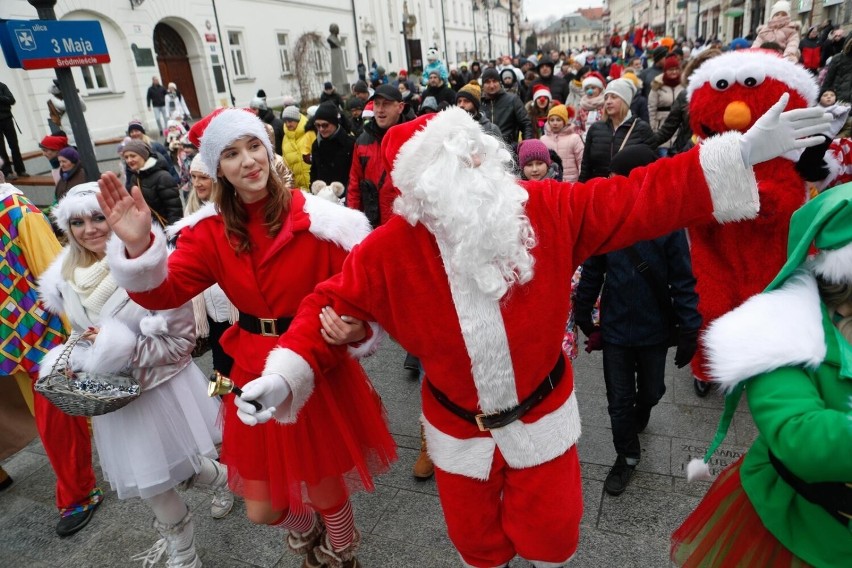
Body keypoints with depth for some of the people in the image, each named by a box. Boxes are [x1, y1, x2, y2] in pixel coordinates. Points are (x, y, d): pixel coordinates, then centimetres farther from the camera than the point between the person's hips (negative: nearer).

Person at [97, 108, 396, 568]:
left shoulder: (317, 218, -14)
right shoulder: (210, 229, -2)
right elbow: (165, 293, -11)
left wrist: (356, 329, -32)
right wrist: (138, 246, -29)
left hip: (320, 369, -3)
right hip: (254, 371, 3)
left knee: (326, 491, 14)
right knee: (262, 508, 16)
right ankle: (305, 531, 56)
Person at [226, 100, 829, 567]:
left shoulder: (546, 211, -18)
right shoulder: (388, 251, -19)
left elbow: (637, 199, -13)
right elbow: (332, 303, -9)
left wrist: (739, 154, -17)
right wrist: (285, 372, -21)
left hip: (540, 414, 1)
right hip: (460, 426, 0)